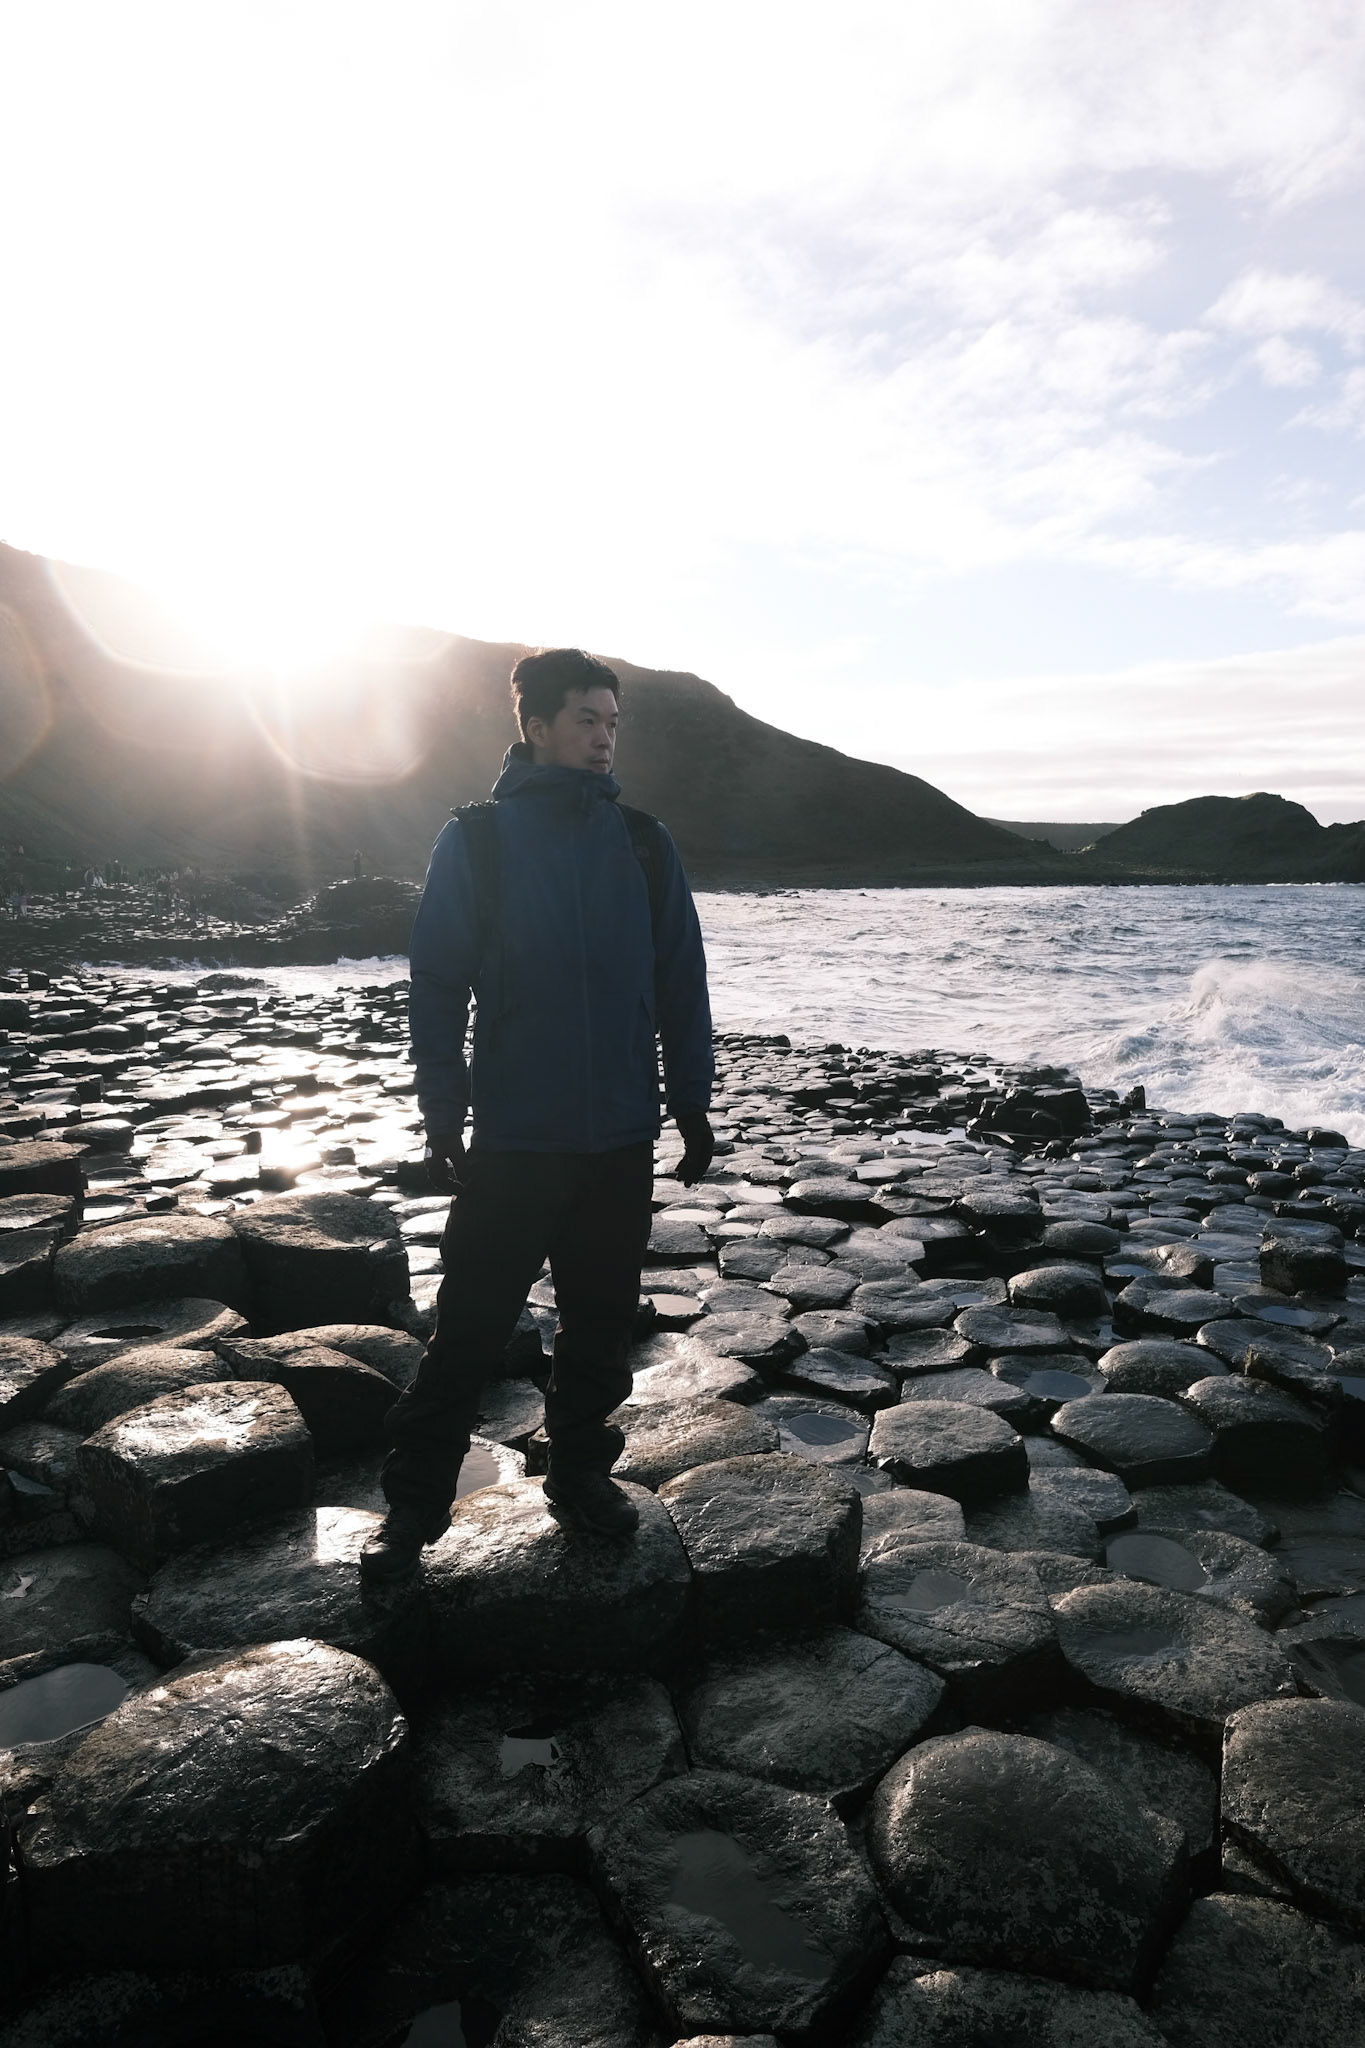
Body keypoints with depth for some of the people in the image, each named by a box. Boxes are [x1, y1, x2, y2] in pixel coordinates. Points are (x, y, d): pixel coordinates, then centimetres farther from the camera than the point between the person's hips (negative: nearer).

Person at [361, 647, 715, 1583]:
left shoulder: (644, 843, 6)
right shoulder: (476, 841, -1)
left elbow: (683, 984, 8)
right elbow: (437, 987, -1)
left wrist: (691, 1104, 6)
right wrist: (443, 1115, -5)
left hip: (624, 1138, 3)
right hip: (512, 1141, -3)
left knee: (601, 1323, 14)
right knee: (469, 1330, 3)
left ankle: (582, 1472, 32)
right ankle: (413, 1506, 20)